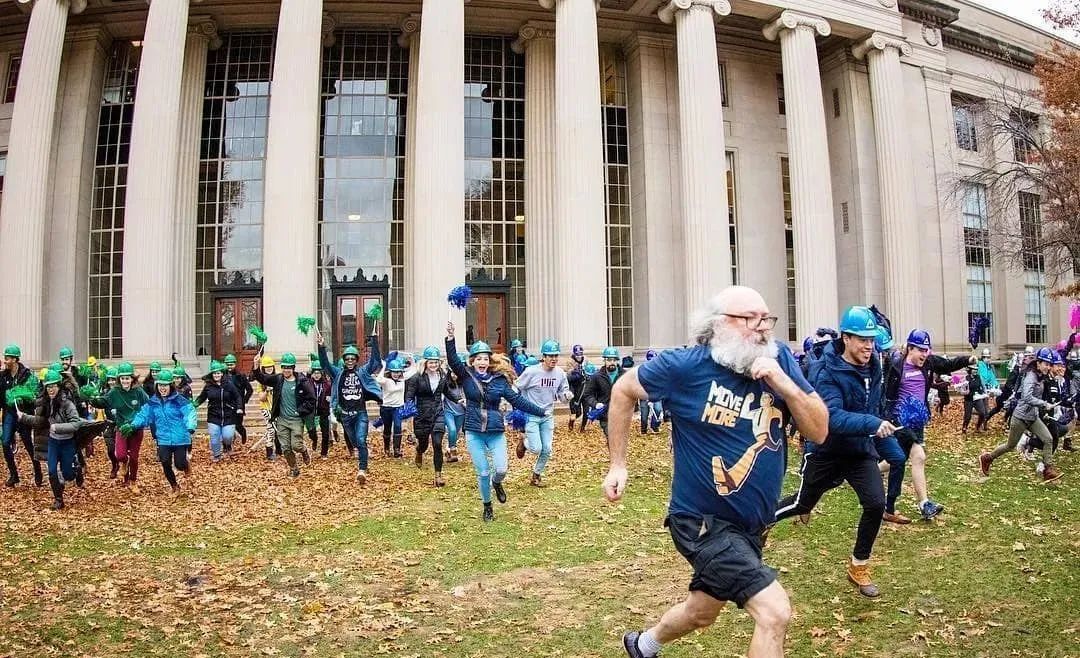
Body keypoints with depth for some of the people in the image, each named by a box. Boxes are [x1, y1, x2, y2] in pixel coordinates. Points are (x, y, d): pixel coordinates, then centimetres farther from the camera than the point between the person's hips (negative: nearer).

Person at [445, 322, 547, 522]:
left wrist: (540, 412, 1)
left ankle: (496, 483, 28)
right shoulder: (467, 376, -2)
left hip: (496, 432, 1)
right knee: (482, 473, 4)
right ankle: (487, 506, 28)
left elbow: (517, 400, 2)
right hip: (474, 433, 0)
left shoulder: (499, 379, 0)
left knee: (502, 469, -10)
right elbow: (453, 360, -17)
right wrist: (450, 338, -33)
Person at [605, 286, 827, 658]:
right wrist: (618, 465, -2)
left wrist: (784, 384, -24)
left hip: (750, 525, 6)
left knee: (702, 614, 26)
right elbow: (623, 391, -2)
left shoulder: (779, 359, -7)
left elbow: (819, 432, -7)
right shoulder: (686, 366, -18)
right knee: (774, 612, -19)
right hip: (704, 521, -6)